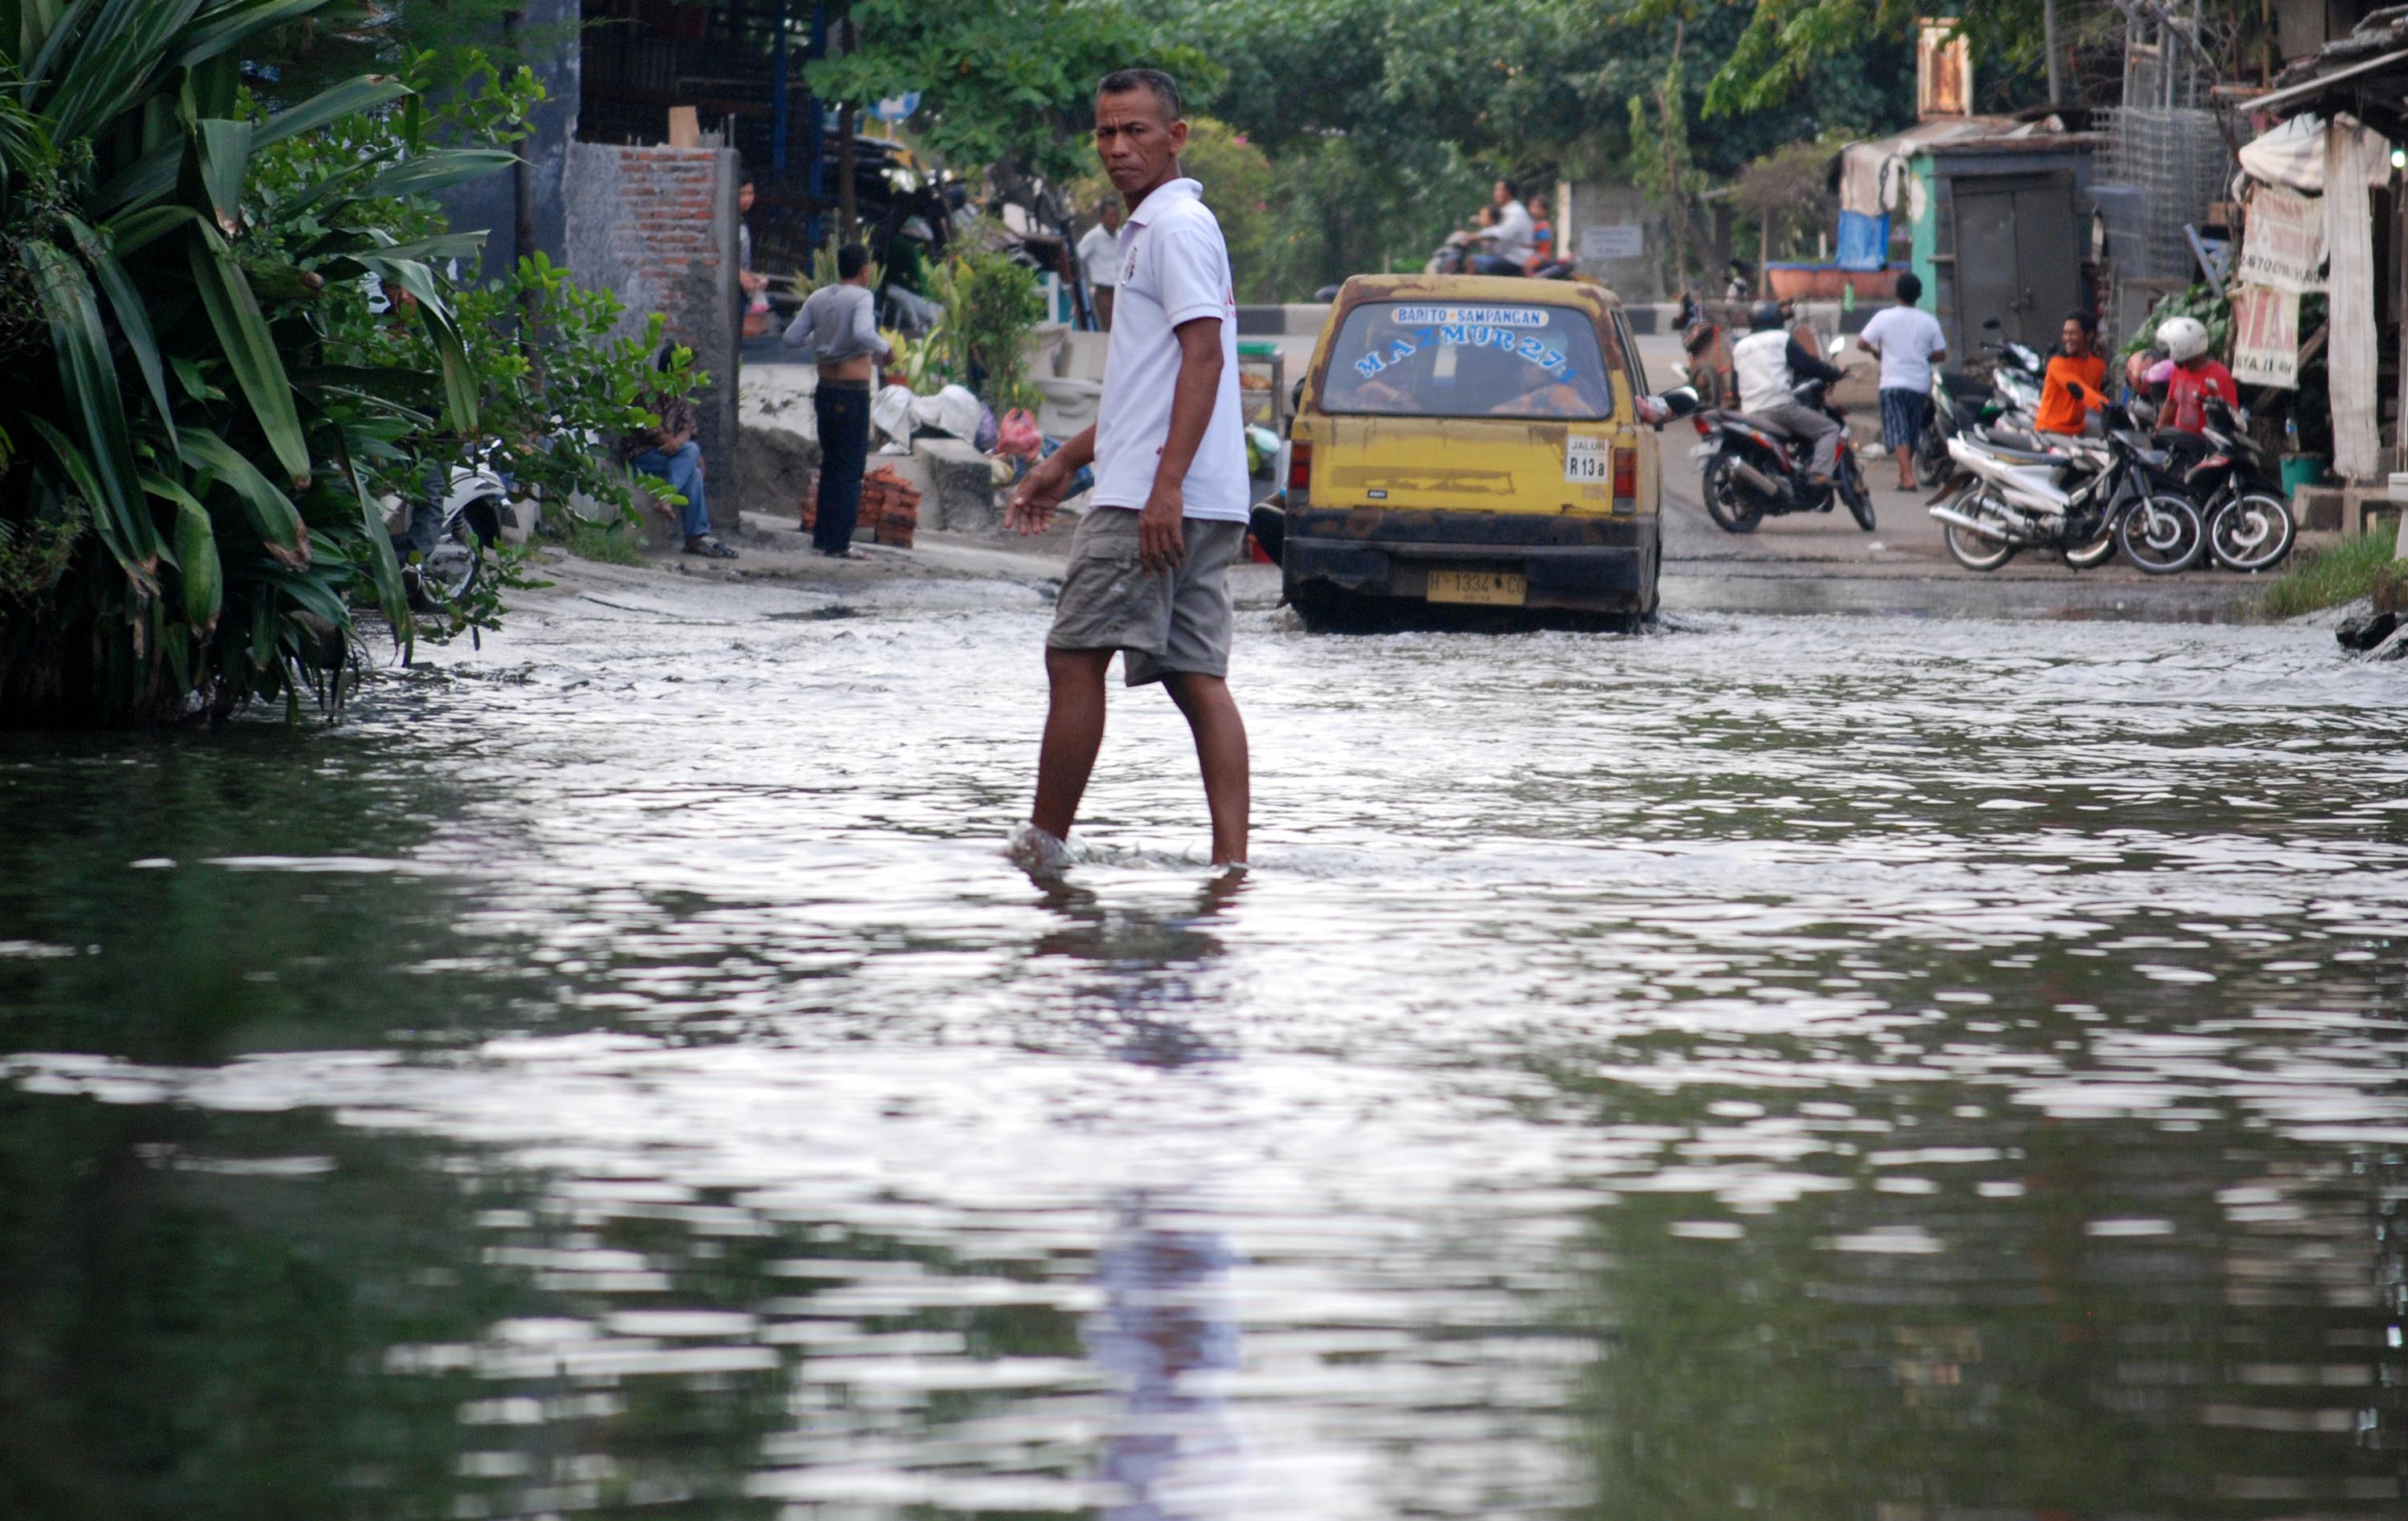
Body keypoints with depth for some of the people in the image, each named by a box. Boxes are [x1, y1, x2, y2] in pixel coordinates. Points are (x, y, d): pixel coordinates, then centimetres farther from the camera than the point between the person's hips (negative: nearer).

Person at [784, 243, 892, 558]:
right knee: (850, 468, -1)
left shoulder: (819, 298, 7)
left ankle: (824, 534, 23)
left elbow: (792, 336, 6)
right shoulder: (862, 297, -12)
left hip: (825, 390, 7)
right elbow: (863, 334, -28)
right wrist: (885, 349, -10)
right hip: (853, 392, -7)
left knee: (830, 464, 18)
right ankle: (839, 543, -3)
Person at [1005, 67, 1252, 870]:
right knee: (1197, 677, 3)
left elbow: (1204, 357, -18)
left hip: (1152, 500, -10)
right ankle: (1231, 858, -3)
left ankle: (1043, 845, -1)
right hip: (1198, 505, 10)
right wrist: (1066, 461, 34)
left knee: (1075, 658, -5)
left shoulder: (1178, 228, -9)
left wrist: (1166, 483, -25)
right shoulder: (1150, 232, 23)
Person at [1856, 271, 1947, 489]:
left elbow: (1862, 343, -6)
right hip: (1920, 385, 3)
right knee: (1912, 433, 16)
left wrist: (1876, 352, 15)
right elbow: (1941, 354, 3)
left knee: (1898, 432, -7)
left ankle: (1908, 477, -22)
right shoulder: (1929, 321, 0)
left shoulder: (1884, 317, -6)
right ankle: (1904, 476, 27)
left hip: (1893, 383, -3)